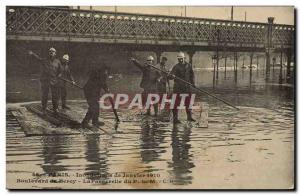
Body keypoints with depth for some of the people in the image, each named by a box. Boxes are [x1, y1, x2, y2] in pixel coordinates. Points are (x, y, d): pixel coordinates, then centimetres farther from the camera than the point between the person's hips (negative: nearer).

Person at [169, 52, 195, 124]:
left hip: (187, 87, 4)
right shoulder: (176, 67, -8)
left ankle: (189, 117, 27)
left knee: (188, 102, 13)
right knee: (176, 103, -4)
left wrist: (193, 83, 13)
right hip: (178, 87, -4)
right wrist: (171, 76, -40)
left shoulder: (189, 65, 6)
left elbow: (191, 74, 18)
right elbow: (171, 75, -17)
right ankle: (175, 118, 2)